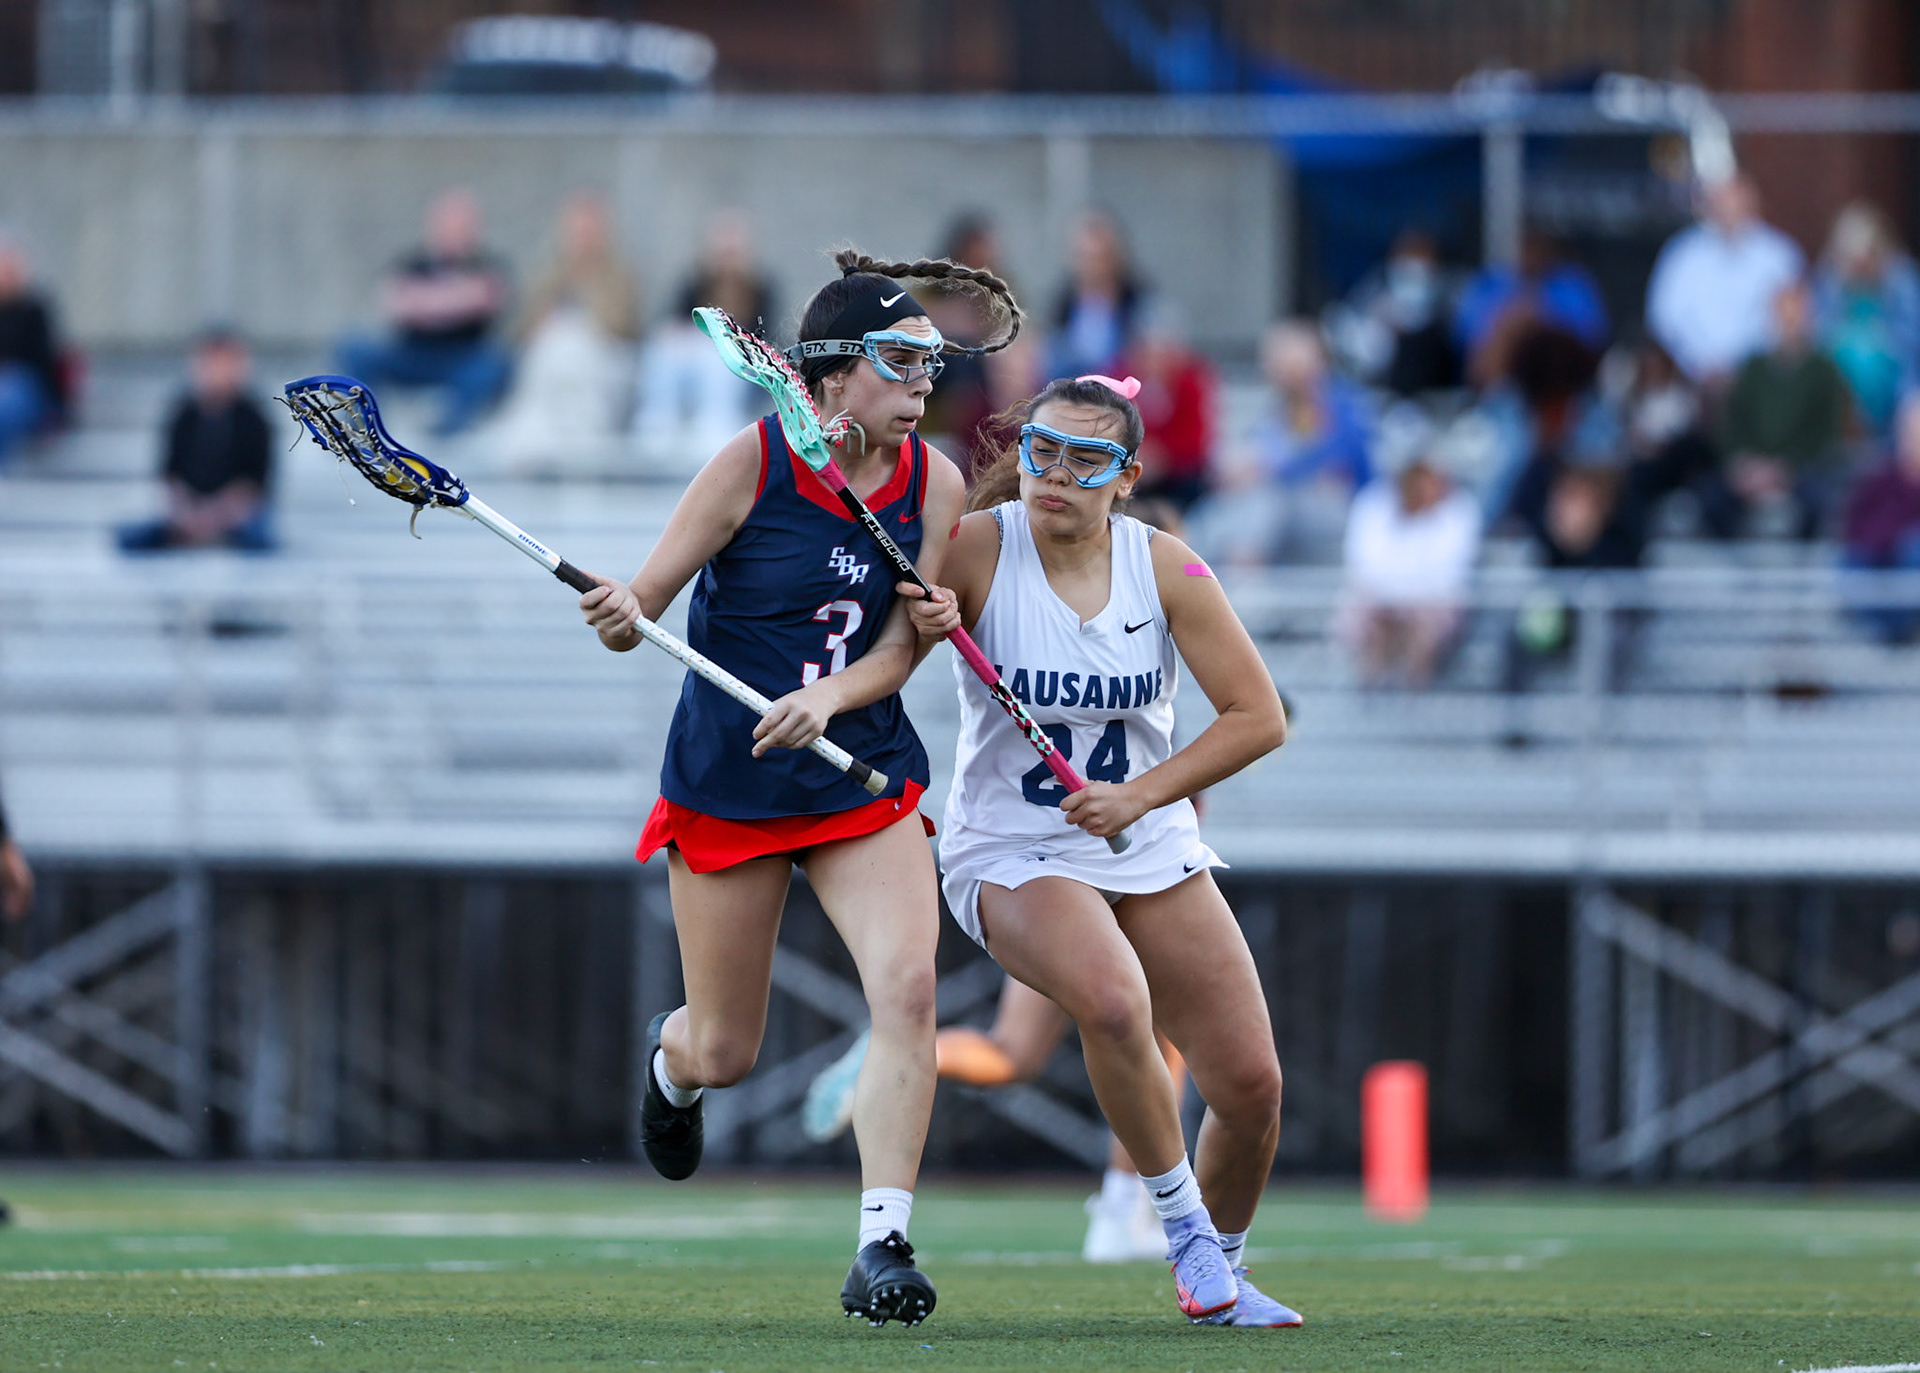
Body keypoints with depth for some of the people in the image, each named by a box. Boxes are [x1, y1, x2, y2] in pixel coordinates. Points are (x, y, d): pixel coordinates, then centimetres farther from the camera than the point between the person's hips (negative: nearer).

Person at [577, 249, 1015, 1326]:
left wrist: (829, 698, -23)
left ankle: (883, 1248, -18)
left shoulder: (934, 485, -4)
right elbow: (643, 606, -10)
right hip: (727, 785, -2)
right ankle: (671, 1053, 47)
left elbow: (897, 649, -3)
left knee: (907, 987, -22)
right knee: (725, 1054, 8)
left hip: (867, 778, 2)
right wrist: (618, 617, -34)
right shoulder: (753, 464, -13)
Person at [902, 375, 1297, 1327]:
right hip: (1011, 854, -3)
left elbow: (1257, 717, -6)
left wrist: (1141, 796, -18)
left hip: (1151, 849, 3)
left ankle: (1220, 1268, 27)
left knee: (1250, 1085, -2)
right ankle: (1184, 1229, -13)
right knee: (1115, 1003, -34)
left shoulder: (1165, 569, -7)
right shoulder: (974, 548, -13)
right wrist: (925, 625, -26)